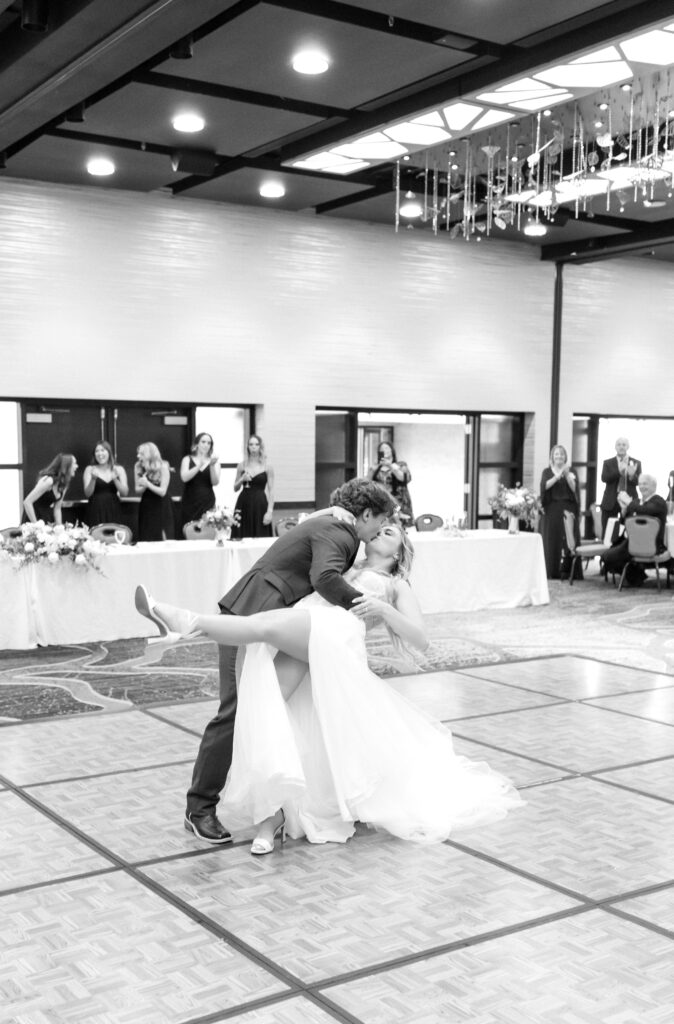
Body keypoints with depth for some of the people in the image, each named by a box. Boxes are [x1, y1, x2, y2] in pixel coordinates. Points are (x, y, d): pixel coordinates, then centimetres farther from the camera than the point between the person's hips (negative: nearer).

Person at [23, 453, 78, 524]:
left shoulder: (64, 484, -1)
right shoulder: (48, 480, -25)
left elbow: (57, 509, 5)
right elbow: (27, 502, -27)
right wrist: (35, 525, -24)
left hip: (47, 517, 7)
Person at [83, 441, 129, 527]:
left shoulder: (119, 469, 7)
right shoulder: (90, 469, 4)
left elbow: (125, 493, 1)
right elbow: (87, 494, -2)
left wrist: (115, 479, -13)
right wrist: (93, 479, -18)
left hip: (113, 510, 1)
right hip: (96, 511, -1)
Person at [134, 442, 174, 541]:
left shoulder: (163, 467, -15)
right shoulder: (138, 467, -2)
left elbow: (162, 492, -16)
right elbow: (137, 490, 1)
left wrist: (147, 483, -28)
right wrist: (144, 486, -21)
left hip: (161, 507, -4)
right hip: (145, 508, 4)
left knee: (163, 540, -4)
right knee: (145, 541, 4)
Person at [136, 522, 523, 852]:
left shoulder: (396, 586, 30)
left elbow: (420, 640, 15)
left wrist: (383, 609, -1)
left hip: (336, 631, -3)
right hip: (292, 642, 3)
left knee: (265, 626, -33)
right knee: (262, 707, -22)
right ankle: (272, 812, -19)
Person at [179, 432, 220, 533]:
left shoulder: (214, 461, 7)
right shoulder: (188, 459, 7)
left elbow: (215, 482, -4)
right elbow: (184, 478, -9)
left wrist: (212, 466, -18)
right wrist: (200, 465, -19)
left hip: (207, 502, 0)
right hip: (190, 502, 0)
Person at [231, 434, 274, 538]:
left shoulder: (267, 465, 0)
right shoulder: (242, 465, 7)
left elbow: (271, 490, -2)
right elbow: (235, 488, 13)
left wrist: (270, 511, -9)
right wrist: (242, 479, -8)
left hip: (260, 504, -2)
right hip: (243, 503, 2)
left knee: (260, 537, -5)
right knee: (241, 537, 0)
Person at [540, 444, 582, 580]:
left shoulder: (571, 471, 12)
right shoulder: (547, 471, 9)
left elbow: (574, 488, -1)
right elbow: (544, 486, -10)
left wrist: (567, 475, -15)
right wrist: (558, 476, -20)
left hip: (568, 508, 1)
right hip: (552, 509, -1)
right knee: (552, 540, -5)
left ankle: (569, 571, -3)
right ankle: (552, 572, -2)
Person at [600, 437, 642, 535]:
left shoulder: (636, 463, 8)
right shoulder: (608, 463, 7)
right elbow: (604, 478, -9)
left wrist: (632, 475, -25)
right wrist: (618, 471, -24)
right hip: (611, 501, 0)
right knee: (607, 532, 2)